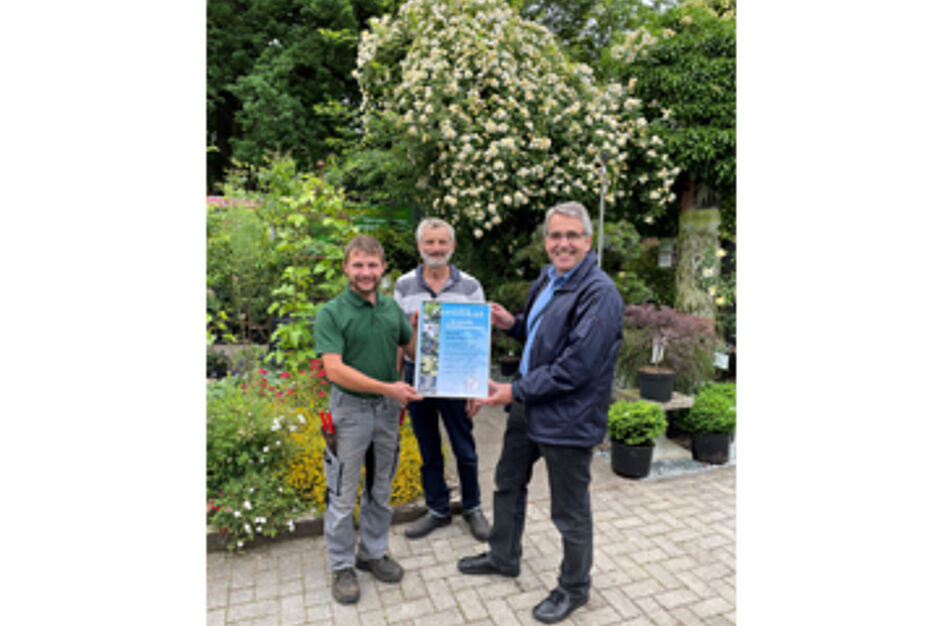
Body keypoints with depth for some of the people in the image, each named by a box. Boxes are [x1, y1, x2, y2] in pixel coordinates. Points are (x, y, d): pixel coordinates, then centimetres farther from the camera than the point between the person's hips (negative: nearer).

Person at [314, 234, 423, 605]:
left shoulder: (393, 308, 3)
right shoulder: (331, 313, -12)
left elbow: (413, 349, 16)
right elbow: (334, 369, -21)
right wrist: (388, 388, -24)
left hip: (387, 409, 5)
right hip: (350, 410, -4)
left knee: (380, 490, 18)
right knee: (343, 495, 8)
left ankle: (373, 553, 37)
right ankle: (342, 566, 27)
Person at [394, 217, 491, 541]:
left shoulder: (469, 286, -3)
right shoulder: (404, 286, 1)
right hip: (417, 377, 2)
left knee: (465, 450, 9)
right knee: (428, 451, 14)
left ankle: (471, 507, 31)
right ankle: (437, 509, 32)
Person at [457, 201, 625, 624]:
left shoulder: (599, 294, -23)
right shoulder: (546, 280, 7)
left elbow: (575, 368, -26)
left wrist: (515, 391, -21)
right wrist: (511, 324, 0)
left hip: (568, 419, -9)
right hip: (527, 407, 9)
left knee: (570, 512, 11)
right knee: (508, 483, 25)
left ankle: (574, 588, 37)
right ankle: (503, 558, 49)